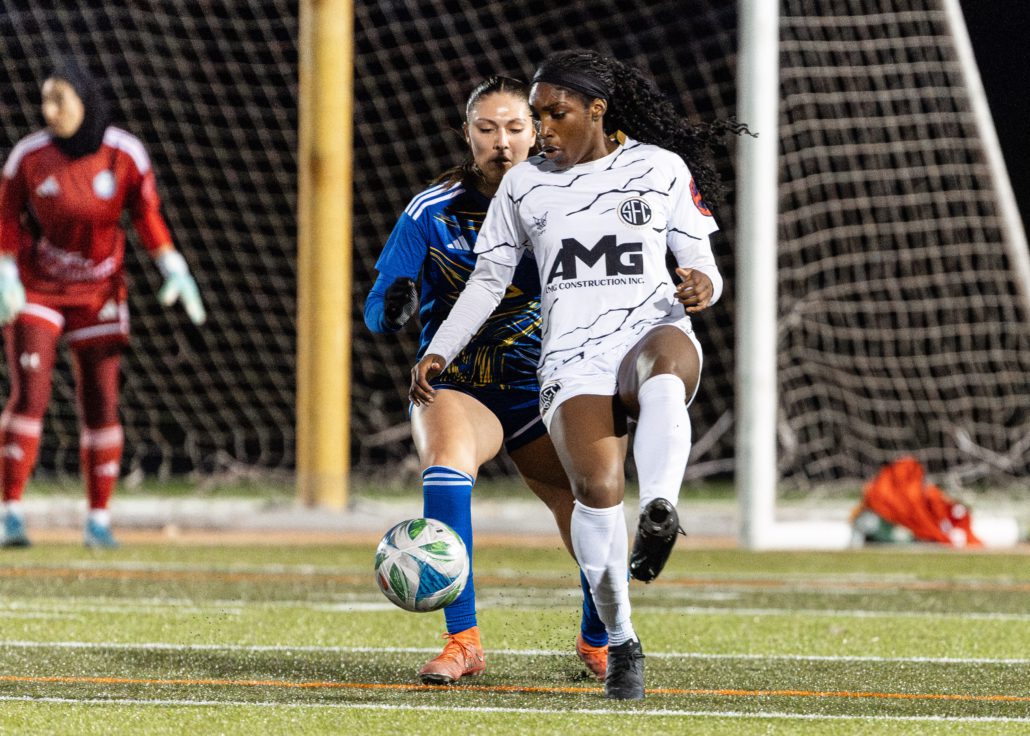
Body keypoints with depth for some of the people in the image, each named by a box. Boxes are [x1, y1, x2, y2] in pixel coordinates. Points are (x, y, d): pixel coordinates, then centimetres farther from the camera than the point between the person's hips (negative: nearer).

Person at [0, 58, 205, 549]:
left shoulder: (125, 154, -9)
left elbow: (147, 214, 1)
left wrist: (174, 269, -6)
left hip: (99, 295, 2)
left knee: (101, 405, 3)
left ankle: (99, 520, 13)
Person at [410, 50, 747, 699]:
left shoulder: (662, 168, 11)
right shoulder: (524, 185, 17)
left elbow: (701, 262, 11)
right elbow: (488, 280, 24)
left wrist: (703, 285, -14)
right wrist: (438, 353, 13)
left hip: (653, 329, -1)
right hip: (574, 354, 1)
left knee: (667, 370, -42)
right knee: (597, 487, -24)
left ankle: (660, 514, -58)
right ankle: (620, 641, -12)